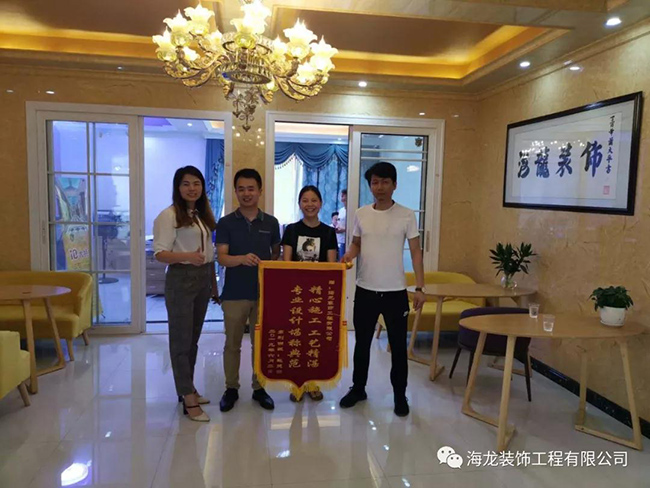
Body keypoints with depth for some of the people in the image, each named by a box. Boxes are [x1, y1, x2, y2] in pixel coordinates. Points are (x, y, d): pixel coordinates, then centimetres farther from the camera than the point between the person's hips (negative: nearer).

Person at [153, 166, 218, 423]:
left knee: (193, 338, 14)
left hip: (203, 279, 7)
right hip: (181, 279, -7)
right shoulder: (169, 215, -9)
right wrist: (187, 256, -33)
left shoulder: (203, 215, 12)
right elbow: (160, 253, -16)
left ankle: (187, 390, 27)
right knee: (181, 340, -1)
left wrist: (213, 283, 15)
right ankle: (189, 400, 5)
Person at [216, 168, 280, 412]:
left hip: (264, 292, 2)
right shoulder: (226, 223, -3)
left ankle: (259, 388, 25)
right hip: (234, 294, -1)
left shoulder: (271, 223, 4)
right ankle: (231, 388, 24)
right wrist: (242, 258, -31)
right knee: (232, 344, 9)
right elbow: (222, 258, -12)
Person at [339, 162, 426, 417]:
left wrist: (420, 288, -9)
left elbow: (416, 252, -3)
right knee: (362, 342, 14)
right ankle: (358, 389, 31)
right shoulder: (361, 214, 2)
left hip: (396, 292, -2)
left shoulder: (406, 215, -5)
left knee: (398, 346, 8)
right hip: (365, 290, 2)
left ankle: (400, 395, 25)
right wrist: (349, 254, -11)